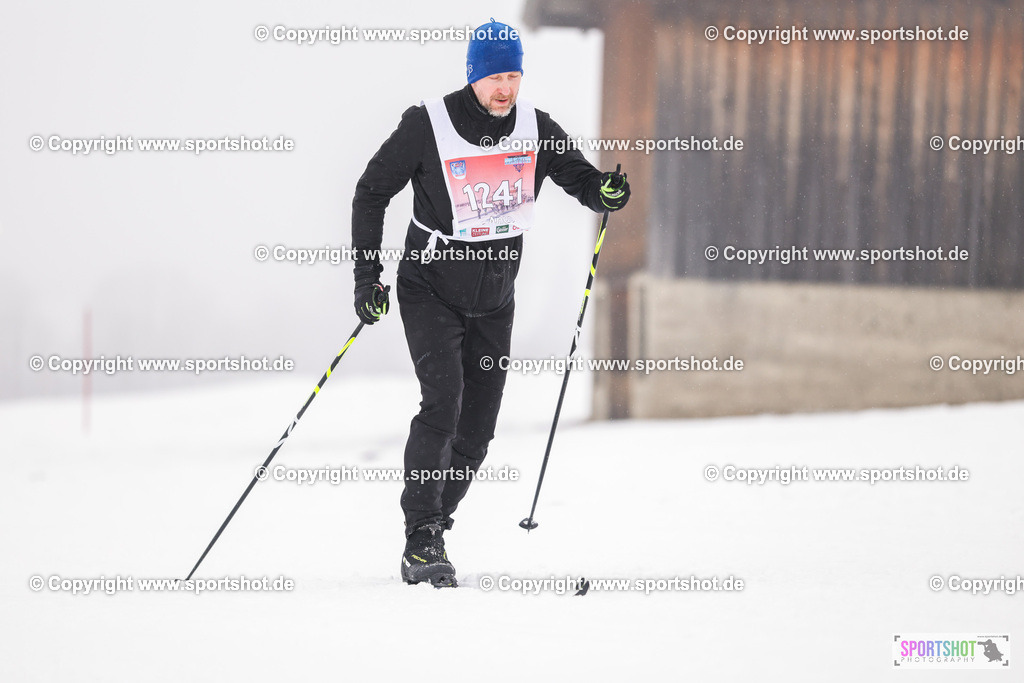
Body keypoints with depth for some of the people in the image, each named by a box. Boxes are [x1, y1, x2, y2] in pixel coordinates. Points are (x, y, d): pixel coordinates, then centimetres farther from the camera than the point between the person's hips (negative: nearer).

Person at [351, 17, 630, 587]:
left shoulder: (535, 128, -4)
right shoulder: (427, 126, -14)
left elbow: (579, 174, 2)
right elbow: (372, 192, -5)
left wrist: (605, 192, -23)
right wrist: (367, 274, -10)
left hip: (495, 299, 5)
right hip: (431, 289, -4)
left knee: (477, 427, 6)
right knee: (443, 402, -21)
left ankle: (432, 528, 23)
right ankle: (421, 540, -18)